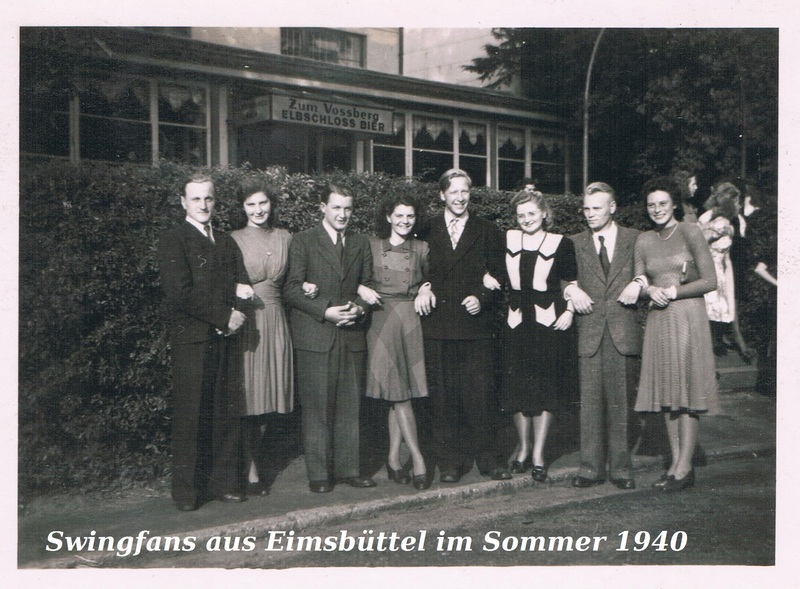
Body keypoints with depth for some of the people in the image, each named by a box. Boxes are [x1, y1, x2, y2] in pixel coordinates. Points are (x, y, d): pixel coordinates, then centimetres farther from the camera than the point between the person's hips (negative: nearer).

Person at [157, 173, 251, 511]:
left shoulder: (226, 242, 21)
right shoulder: (173, 241, -1)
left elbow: (240, 283, 16)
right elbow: (180, 293, -12)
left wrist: (240, 290, -8)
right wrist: (224, 315, -12)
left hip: (225, 338, 6)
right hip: (191, 338, -6)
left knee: (227, 413, 5)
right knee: (191, 416, -3)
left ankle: (222, 482, 15)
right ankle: (186, 491, 5)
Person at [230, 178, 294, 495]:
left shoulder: (285, 238, 9)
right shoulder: (234, 240, -1)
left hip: (275, 323, 4)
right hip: (245, 324, -4)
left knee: (268, 397, 8)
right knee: (247, 399, -3)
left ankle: (257, 467, 22)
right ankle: (251, 469, 10)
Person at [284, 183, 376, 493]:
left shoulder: (361, 244, 14)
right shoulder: (303, 241, 1)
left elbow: (368, 284, 16)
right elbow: (291, 288, -5)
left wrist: (359, 307, -6)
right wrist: (325, 311, -15)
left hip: (352, 336, 4)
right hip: (314, 336, -4)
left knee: (350, 406, 8)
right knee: (316, 407, -1)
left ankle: (348, 468, 17)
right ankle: (318, 473, 6)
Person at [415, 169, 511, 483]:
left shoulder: (488, 232, 10)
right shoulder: (426, 231, 11)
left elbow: (498, 277, 8)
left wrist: (481, 298, -8)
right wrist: (423, 287, -6)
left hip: (476, 325, 0)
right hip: (438, 325, 1)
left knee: (481, 394, -1)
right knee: (442, 396, 2)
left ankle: (487, 457, 10)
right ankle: (449, 461, 11)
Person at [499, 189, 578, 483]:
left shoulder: (561, 244, -1)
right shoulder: (507, 240, 5)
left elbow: (572, 282, 4)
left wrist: (569, 311, -7)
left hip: (549, 323, -2)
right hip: (516, 323, 2)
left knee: (545, 388, 1)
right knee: (517, 387, 6)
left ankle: (538, 453, 10)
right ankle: (523, 447, 22)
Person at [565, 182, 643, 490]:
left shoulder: (635, 239, 8)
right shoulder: (576, 243, 12)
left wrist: (638, 285, -11)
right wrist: (571, 289, -7)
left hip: (624, 330, -1)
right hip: (589, 330, 1)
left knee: (621, 401, 2)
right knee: (590, 401, 0)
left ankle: (620, 468, 11)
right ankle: (591, 466, 7)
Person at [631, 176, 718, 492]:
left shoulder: (690, 232, -3)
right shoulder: (644, 241, 10)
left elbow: (710, 281, -5)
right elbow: (638, 283, 11)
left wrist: (673, 292, -12)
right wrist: (650, 290, -10)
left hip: (688, 318, -5)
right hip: (657, 321, 5)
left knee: (687, 391, -4)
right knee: (666, 393, 6)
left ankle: (684, 468, 0)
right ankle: (676, 463, 14)